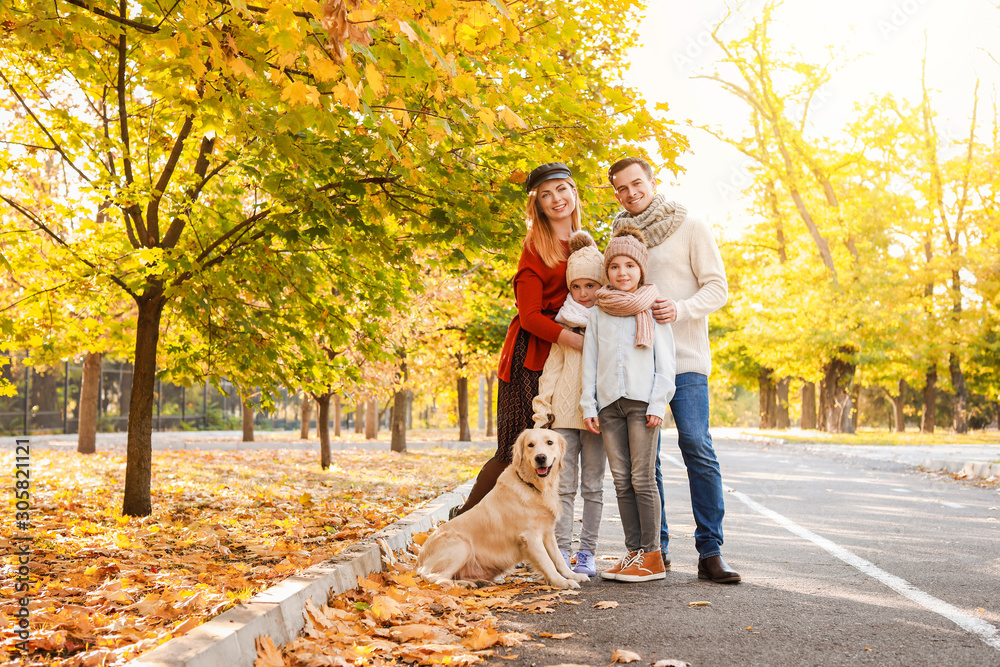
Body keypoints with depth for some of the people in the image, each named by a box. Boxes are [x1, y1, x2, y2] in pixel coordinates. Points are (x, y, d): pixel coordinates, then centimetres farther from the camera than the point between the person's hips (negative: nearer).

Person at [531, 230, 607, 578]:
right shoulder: (564, 321, 11)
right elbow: (552, 366, 12)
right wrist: (543, 408, 4)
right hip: (564, 413, 2)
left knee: (593, 486, 5)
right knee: (564, 484, 1)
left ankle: (587, 553, 11)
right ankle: (562, 550, 4)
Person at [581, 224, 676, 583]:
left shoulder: (653, 308, 4)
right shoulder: (598, 311, 12)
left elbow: (665, 361, 1)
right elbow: (590, 361, 12)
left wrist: (658, 404, -8)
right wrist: (588, 405, 6)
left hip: (642, 402, -3)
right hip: (609, 403, 4)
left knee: (642, 479, -5)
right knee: (622, 482, 4)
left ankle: (651, 556, 1)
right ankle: (634, 551, 9)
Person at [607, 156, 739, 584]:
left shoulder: (691, 227, 3)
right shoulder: (619, 236, 16)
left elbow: (717, 287, -1)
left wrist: (681, 309, -18)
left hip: (684, 358, -4)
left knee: (698, 449, -12)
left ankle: (710, 552, -7)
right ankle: (654, 548, 12)